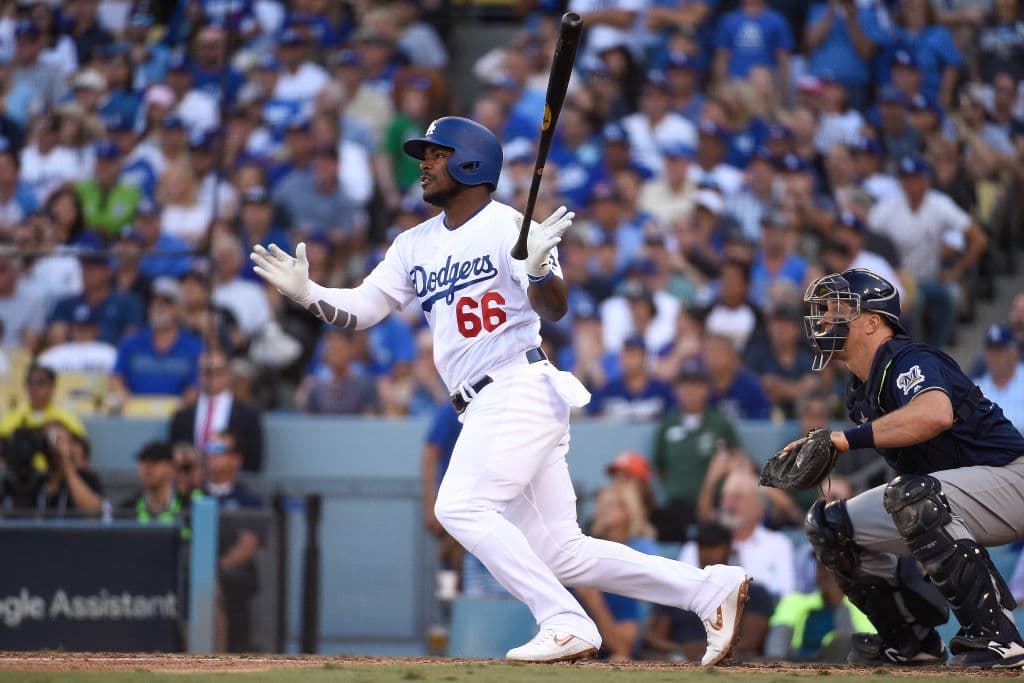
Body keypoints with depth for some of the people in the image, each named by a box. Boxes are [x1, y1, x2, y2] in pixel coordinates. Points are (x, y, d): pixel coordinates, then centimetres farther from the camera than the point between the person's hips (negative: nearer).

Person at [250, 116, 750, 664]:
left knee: (461, 505, -21)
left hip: (521, 388, -8)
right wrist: (306, 292, -4)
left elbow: (554, 309, -17)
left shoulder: (509, 227, -6)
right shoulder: (415, 245, 17)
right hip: (486, 410, 8)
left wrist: (538, 269, -38)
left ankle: (566, 624, -20)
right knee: (562, 553, 4)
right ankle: (712, 589, 7)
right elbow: (359, 309, 13)